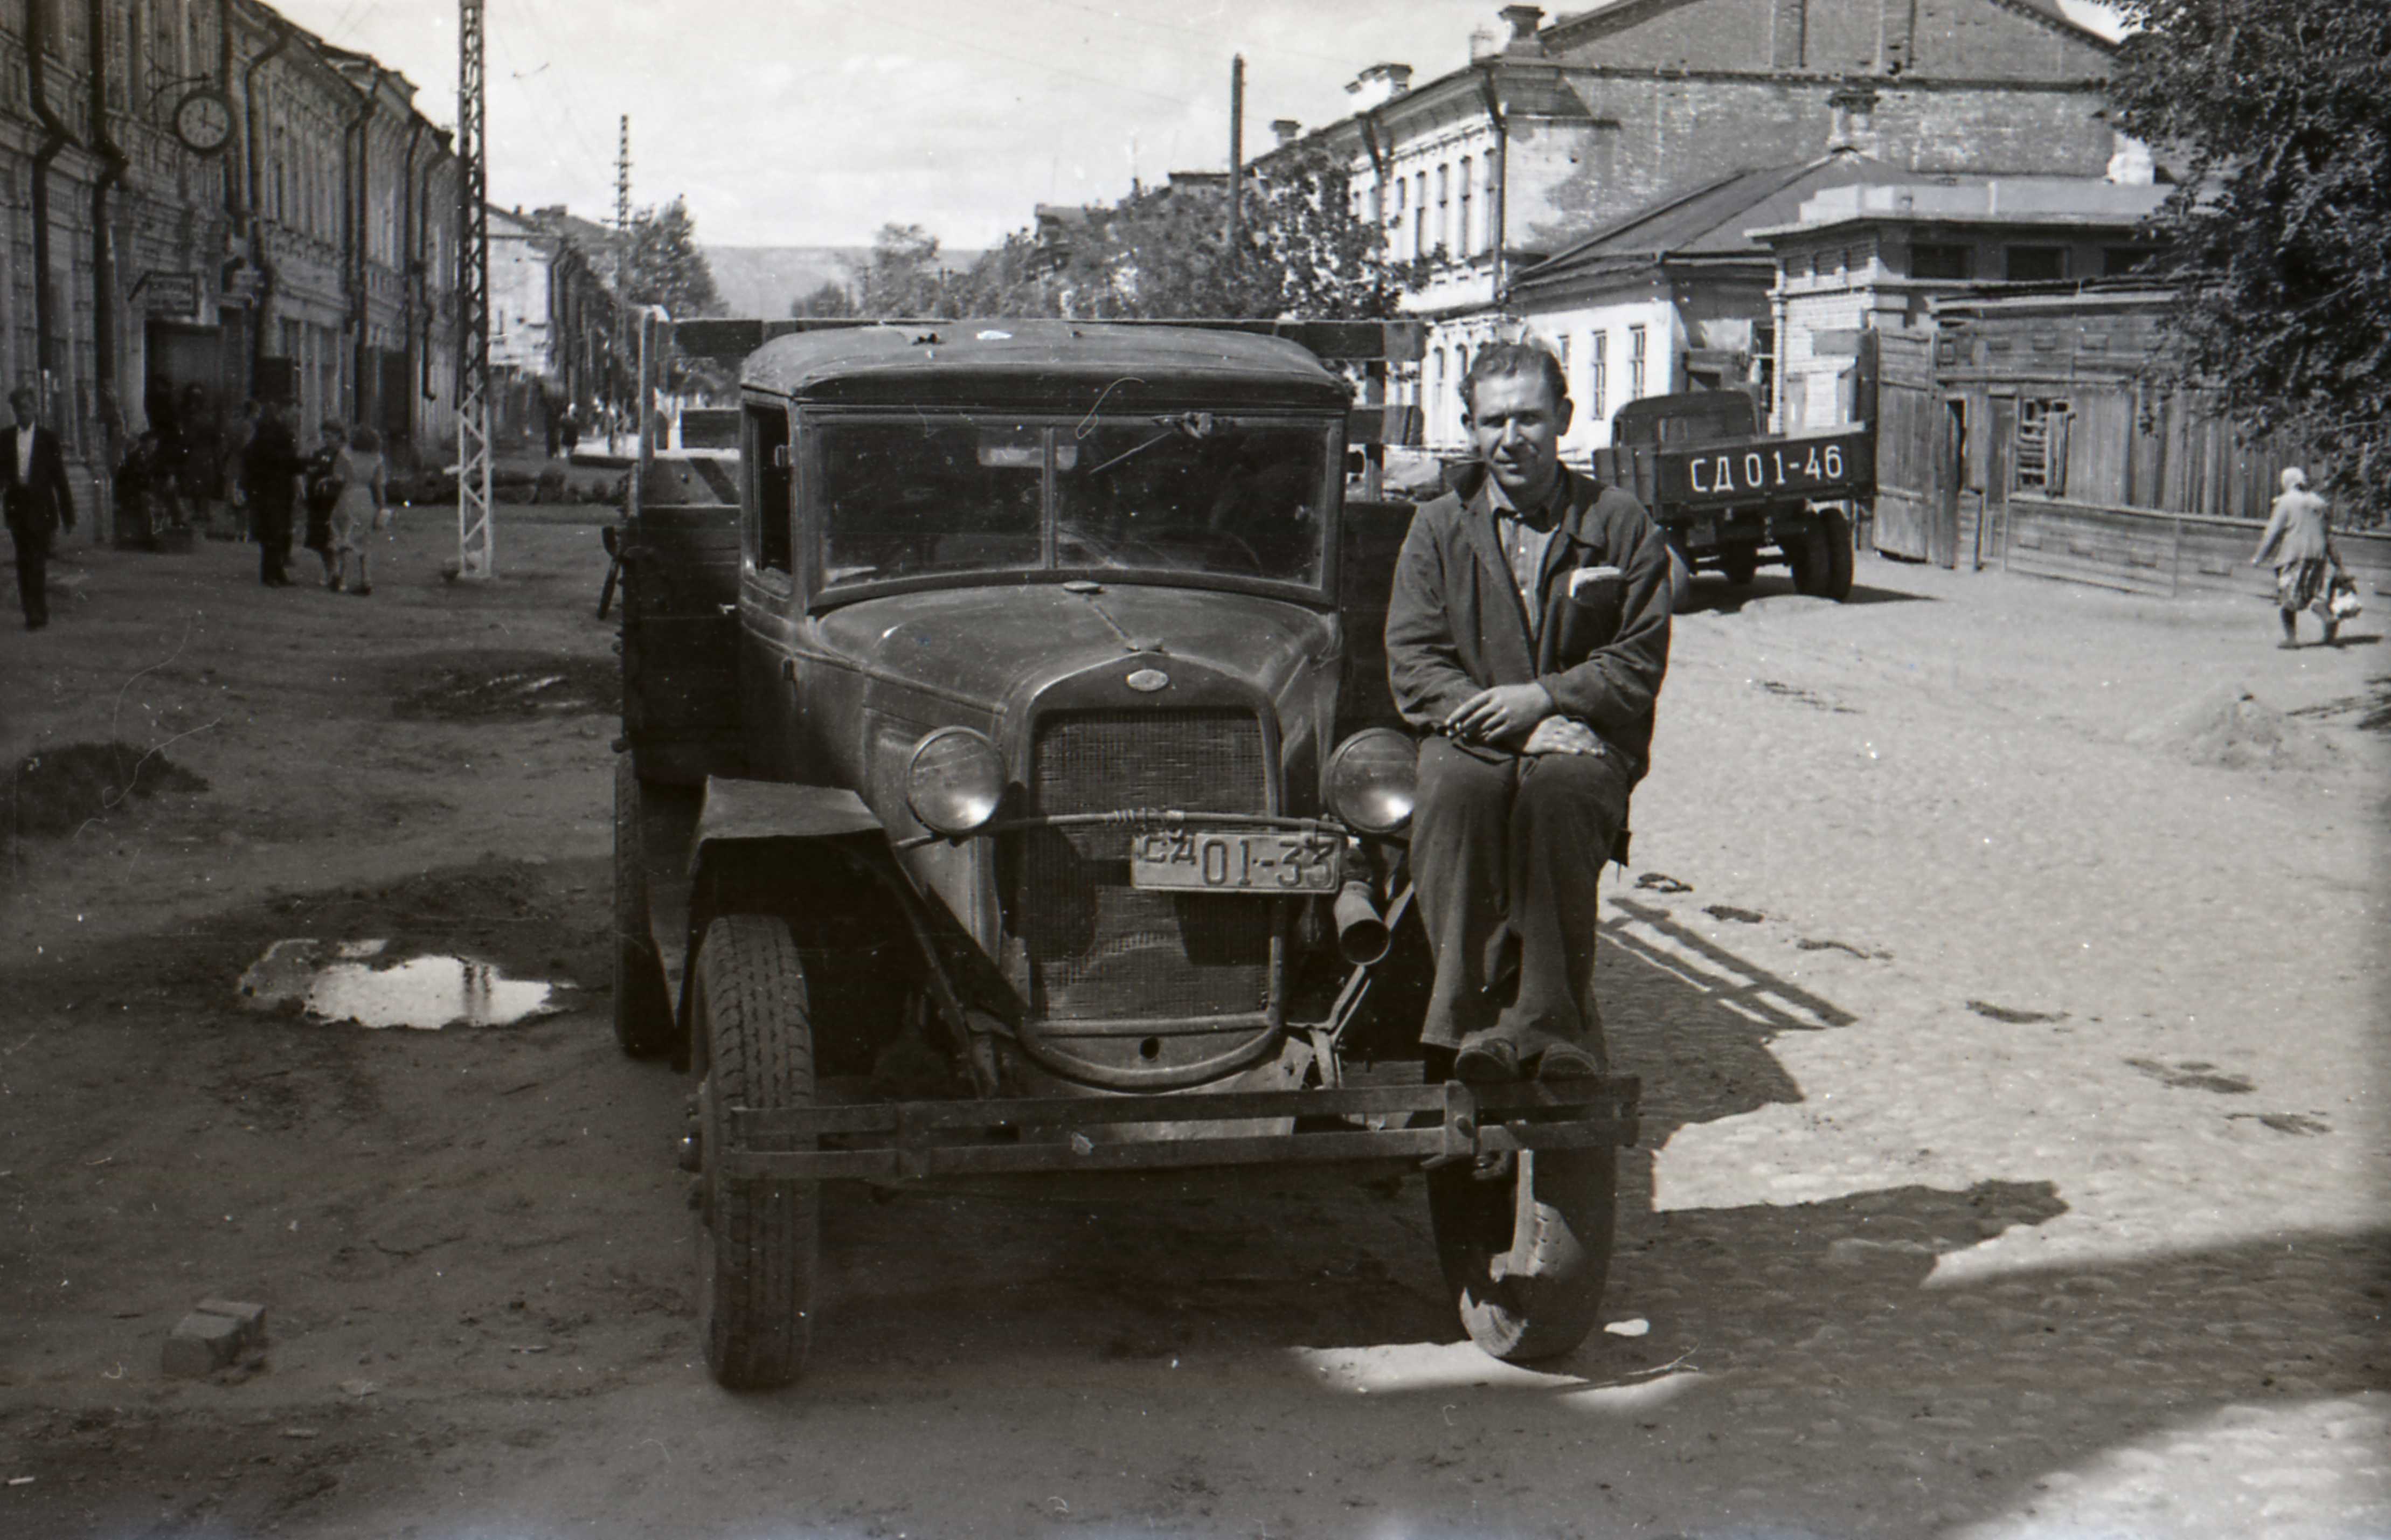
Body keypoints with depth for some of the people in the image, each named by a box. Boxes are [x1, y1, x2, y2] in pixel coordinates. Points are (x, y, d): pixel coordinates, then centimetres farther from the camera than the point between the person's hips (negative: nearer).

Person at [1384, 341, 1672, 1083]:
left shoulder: (1621, 525, 10)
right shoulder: (1439, 528, 14)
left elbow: (1639, 666, 3)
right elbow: (1413, 665, 3)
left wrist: (1540, 699, -14)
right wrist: (1512, 724, -13)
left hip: (1585, 741, -1)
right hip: (1470, 734, 1)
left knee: (1559, 791, -37)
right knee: (1460, 788, -35)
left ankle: (1551, 1022, -33)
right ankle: (1476, 1015, -36)